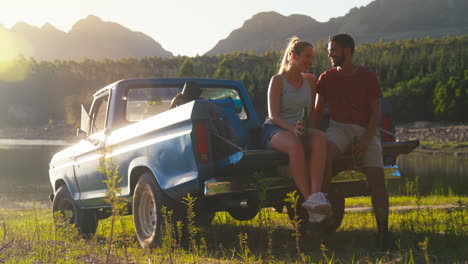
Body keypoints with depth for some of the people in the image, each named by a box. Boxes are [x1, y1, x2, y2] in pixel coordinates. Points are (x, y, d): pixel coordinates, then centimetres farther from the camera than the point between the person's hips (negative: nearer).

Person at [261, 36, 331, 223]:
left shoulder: (310, 80, 16)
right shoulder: (278, 80, 0)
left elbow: (314, 111, 19)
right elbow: (273, 115, -9)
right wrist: (292, 128, -27)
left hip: (300, 130, 4)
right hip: (275, 130, -4)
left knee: (320, 138, -33)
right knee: (295, 145, -40)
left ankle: (316, 196, -47)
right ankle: (309, 200, -40)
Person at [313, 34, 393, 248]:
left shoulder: (368, 77, 2)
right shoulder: (327, 78, 10)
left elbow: (375, 111, -1)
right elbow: (318, 110, 11)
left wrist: (366, 139, -15)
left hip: (365, 129, -1)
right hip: (338, 127, 1)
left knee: (376, 177, -18)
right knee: (324, 152, -33)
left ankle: (383, 229, -12)